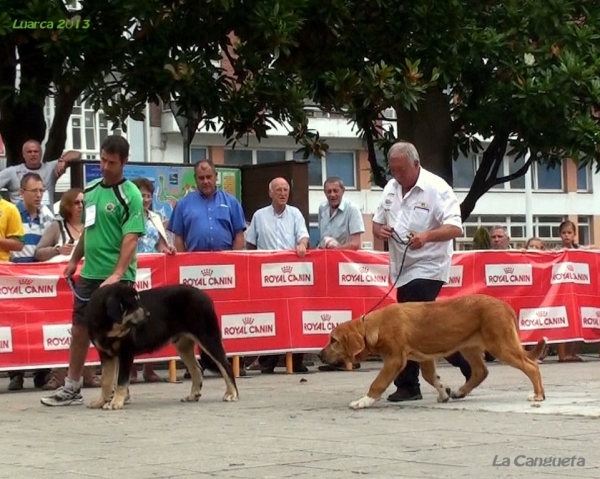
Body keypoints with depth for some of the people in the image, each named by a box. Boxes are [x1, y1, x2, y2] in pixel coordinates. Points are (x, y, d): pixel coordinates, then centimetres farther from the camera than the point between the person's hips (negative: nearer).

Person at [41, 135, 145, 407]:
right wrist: (74, 260, 20)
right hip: (89, 273, 7)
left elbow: (130, 239, -18)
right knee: (80, 328, 11)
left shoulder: (130, 195, -11)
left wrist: (117, 275, -27)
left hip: (116, 278, -7)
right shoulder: (91, 191, 10)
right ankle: (71, 388, 20)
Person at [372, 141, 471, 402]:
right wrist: (380, 230, -7)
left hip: (428, 268, -8)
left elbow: (455, 227, -20)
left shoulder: (436, 188, -13)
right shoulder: (391, 189, 9)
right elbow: (376, 222, 18)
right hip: (403, 269, 8)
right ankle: (468, 367, 20)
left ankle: (408, 385, -6)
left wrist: (427, 236, -37)